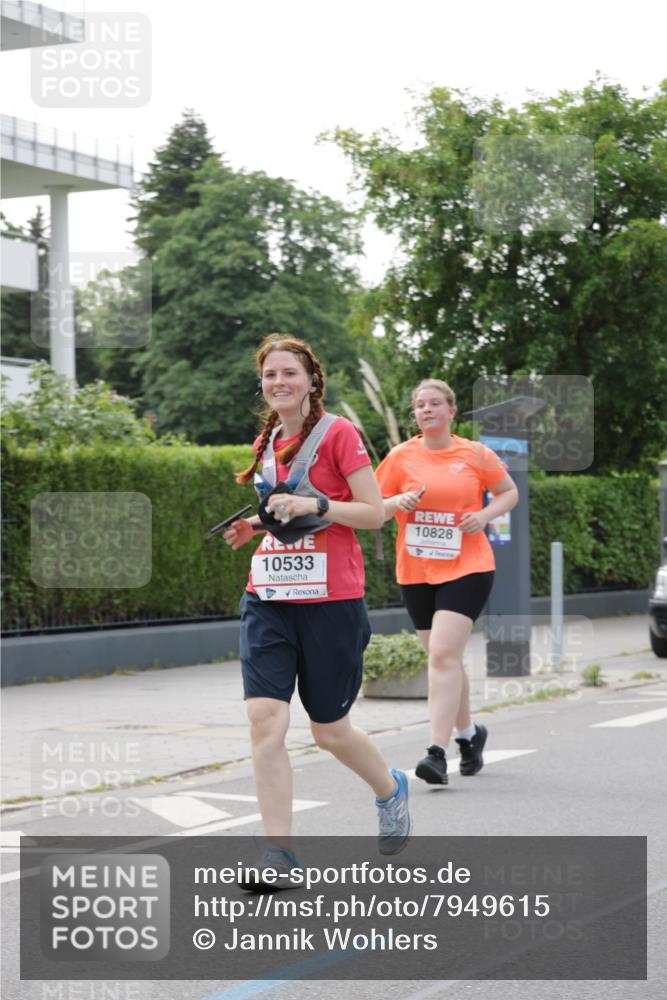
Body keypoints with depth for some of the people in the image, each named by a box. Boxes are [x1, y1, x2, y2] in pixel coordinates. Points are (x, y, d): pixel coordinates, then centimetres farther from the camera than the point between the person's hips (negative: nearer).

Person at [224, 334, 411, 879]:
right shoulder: (267, 442, 12)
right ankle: (280, 854, -6)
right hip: (267, 599, 5)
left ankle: (391, 789, 39)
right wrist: (254, 526, 6)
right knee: (265, 718, -11)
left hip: (331, 600, -5)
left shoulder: (339, 433, -6)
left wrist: (313, 505, -21)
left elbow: (374, 512, -8)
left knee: (330, 730, 7)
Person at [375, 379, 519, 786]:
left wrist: (485, 515, -6)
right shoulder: (402, 457, 3)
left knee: (443, 654, -18)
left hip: (467, 568, -3)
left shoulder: (476, 454, 0)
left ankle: (438, 752, -20)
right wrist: (398, 502, -15)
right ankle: (470, 733, 36)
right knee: (444, 658, 12)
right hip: (416, 573, 3)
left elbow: (510, 492, 13)